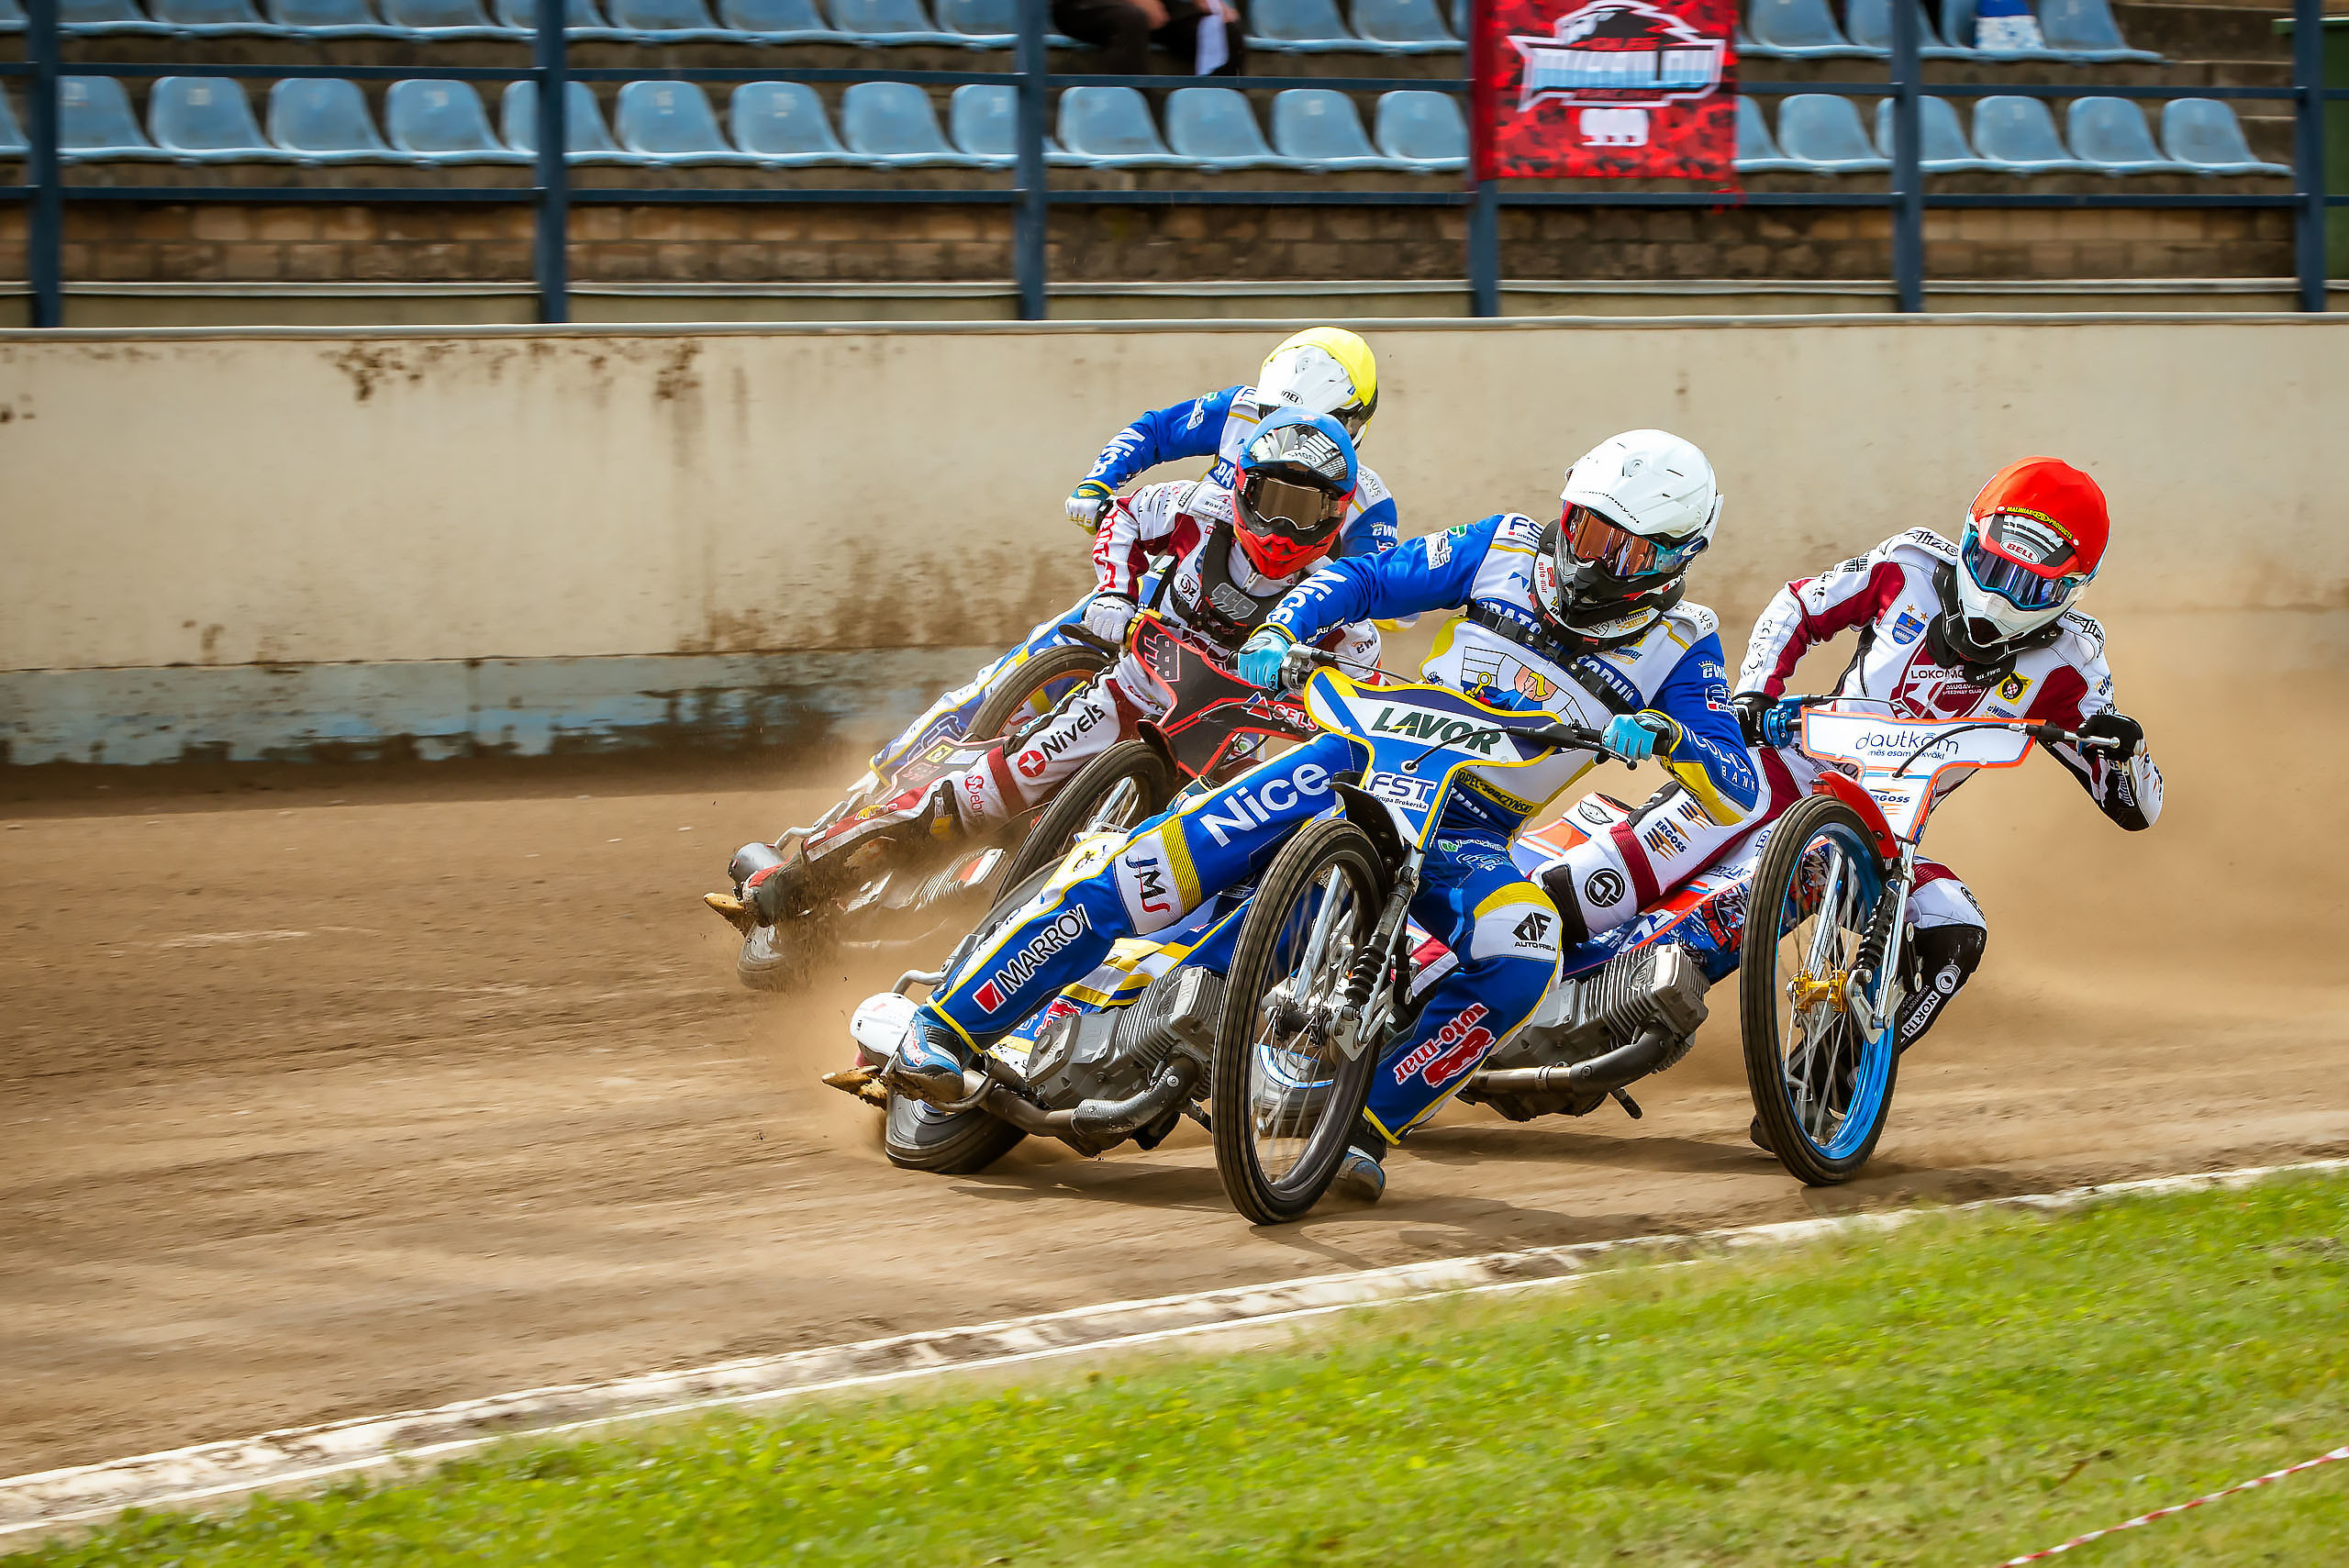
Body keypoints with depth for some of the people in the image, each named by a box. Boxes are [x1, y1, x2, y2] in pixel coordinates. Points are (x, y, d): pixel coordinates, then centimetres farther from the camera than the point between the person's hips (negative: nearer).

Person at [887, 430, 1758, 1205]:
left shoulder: (1679, 644, 0)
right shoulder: (1507, 550, 4)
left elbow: (1738, 791, -7)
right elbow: (1363, 578, 8)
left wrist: (1663, 736, -27)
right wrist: (1277, 633, -11)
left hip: (1466, 842, 0)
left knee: (1523, 959, -36)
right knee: (1137, 880, -17)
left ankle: (1367, 1126, -24)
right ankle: (945, 1031, -7)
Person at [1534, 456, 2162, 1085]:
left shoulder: (2064, 664, -4)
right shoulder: (1913, 567, -3)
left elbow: (2135, 807, -3)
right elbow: (1797, 607, 11)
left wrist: (2121, 744, -26)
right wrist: (1754, 692, -6)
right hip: (1802, 763, -2)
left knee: (1955, 936, -26)